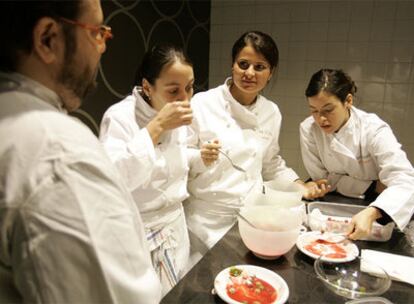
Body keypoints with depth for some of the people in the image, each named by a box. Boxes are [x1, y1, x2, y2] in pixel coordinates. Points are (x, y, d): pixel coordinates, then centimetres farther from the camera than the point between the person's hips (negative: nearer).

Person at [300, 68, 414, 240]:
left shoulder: (374, 130, -21)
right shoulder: (308, 129, -16)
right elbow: (322, 177, -9)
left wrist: (370, 214, -48)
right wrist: (374, 187, -17)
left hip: (374, 207, -2)